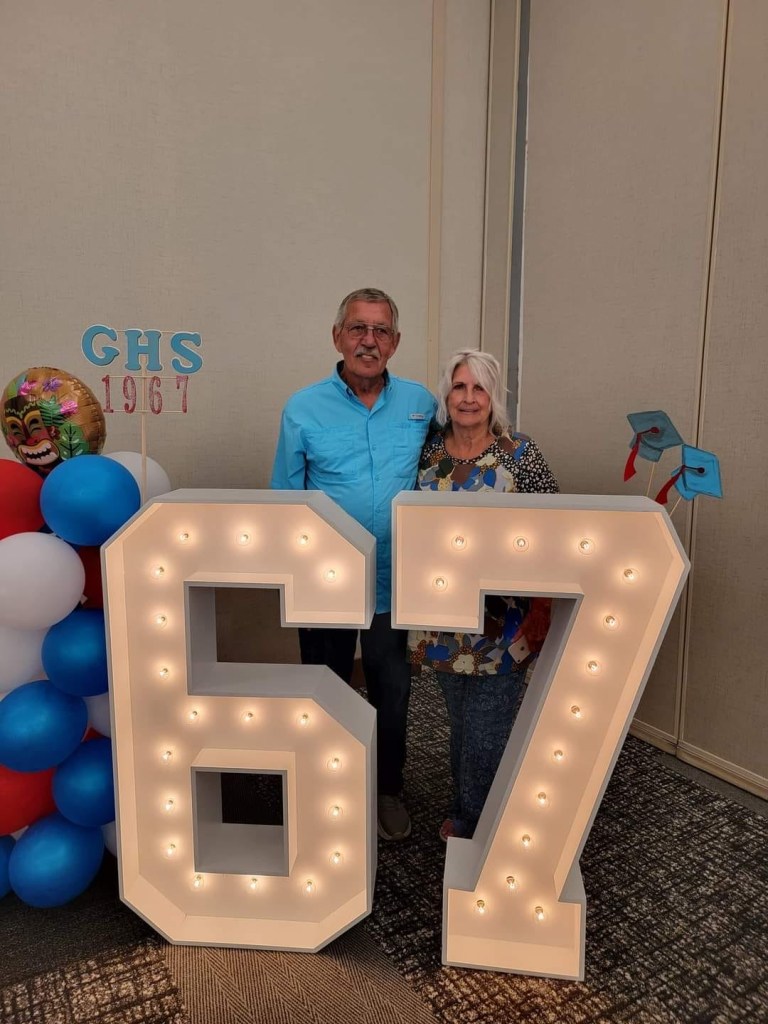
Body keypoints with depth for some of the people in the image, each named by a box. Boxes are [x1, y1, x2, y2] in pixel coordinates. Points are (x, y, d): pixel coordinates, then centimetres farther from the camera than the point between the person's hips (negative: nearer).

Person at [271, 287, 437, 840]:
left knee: (392, 695, 19)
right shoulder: (303, 410, -7)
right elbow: (286, 503, -1)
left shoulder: (422, 404, -2)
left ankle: (389, 790, 43)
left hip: (397, 584, 2)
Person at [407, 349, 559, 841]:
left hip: (501, 622, -4)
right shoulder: (429, 452, 3)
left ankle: (480, 831, 25)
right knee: (459, 720, 19)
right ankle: (463, 814, 40)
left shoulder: (521, 456, -9)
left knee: (487, 728, 3)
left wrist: (540, 616, -12)